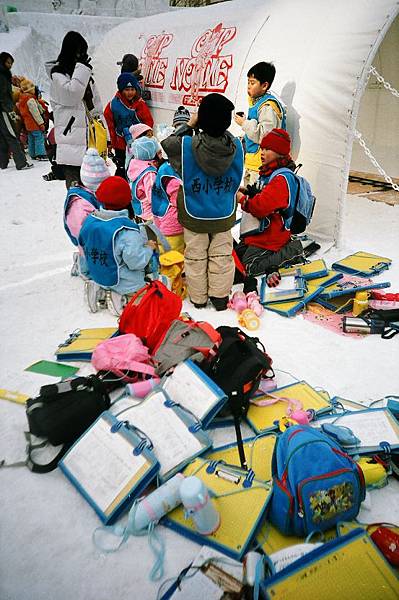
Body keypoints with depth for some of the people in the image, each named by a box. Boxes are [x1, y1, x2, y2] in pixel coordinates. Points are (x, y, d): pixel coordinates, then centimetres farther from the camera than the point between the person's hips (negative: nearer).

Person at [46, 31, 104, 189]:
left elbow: (96, 104, 20)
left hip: (89, 134, 6)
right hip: (70, 135, -6)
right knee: (75, 186, -11)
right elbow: (71, 95, -18)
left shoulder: (86, 74, 21)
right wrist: (81, 68, -14)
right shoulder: (57, 73, 0)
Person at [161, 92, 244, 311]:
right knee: (221, 255, 16)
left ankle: (198, 297, 29)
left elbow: (167, 144, -1)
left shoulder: (186, 145, -23)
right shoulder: (236, 146, -16)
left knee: (196, 256, 15)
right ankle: (220, 296, 28)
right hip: (224, 215, 2)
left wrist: (188, 125, 5)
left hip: (194, 215, -1)